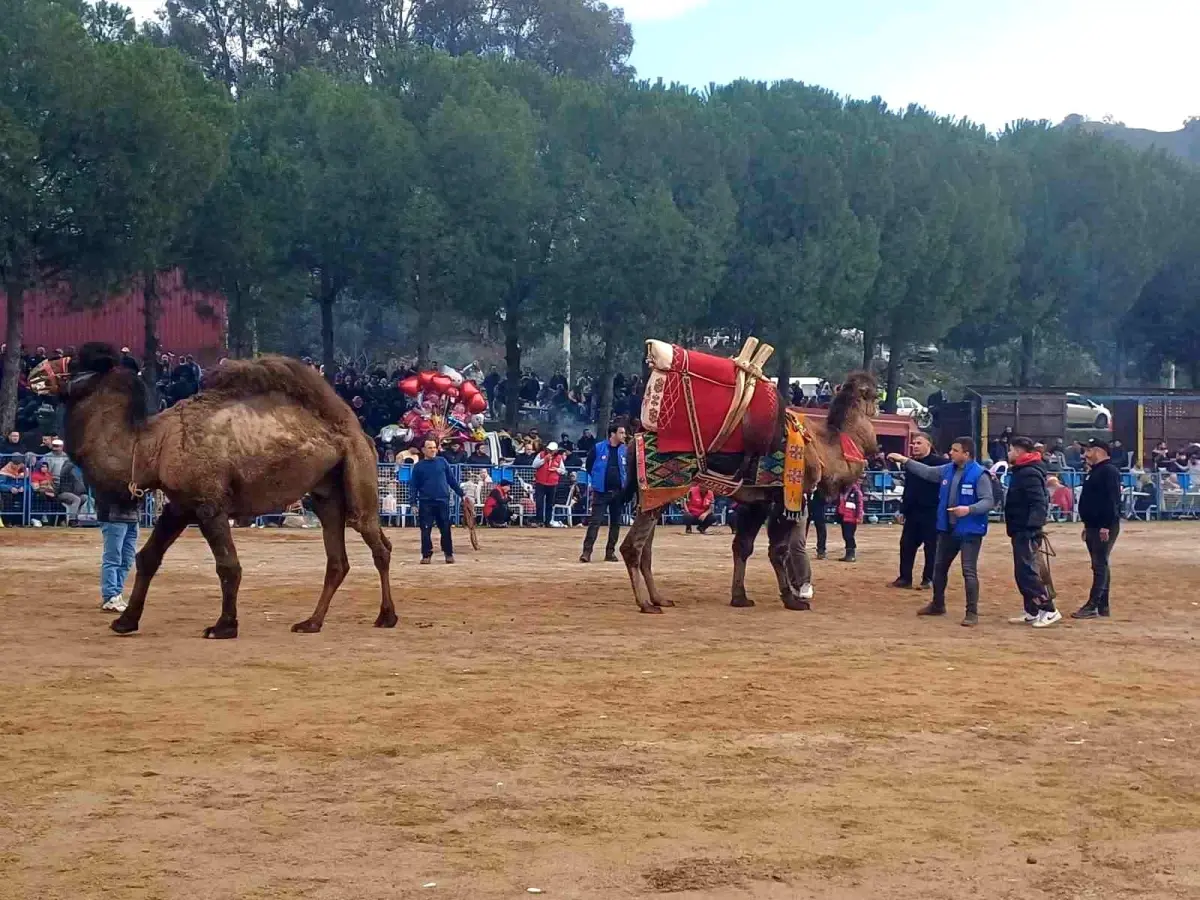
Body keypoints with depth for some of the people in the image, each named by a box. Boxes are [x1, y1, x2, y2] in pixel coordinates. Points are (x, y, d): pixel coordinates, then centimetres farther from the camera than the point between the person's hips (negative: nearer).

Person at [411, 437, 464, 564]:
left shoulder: (442, 462, 7)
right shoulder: (418, 467, 5)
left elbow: (452, 480, 11)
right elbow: (413, 486, 5)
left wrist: (461, 494, 8)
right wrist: (413, 503, -4)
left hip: (443, 501, 1)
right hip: (426, 503, -1)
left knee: (446, 529, 3)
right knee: (426, 530, -1)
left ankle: (449, 553, 14)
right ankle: (426, 555, 8)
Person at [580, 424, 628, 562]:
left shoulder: (625, 450, 4)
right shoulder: (598, 448, -5)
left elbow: (630, 468, 14)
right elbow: (588, 465, 6)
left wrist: (626, 484, 3)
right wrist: (595, 482, 6)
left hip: (618, 492, 4)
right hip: (601, 491, -4)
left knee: (615, 523, 7)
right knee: (594, 521, -8)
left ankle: (610, 552, 15)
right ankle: (587, 551, -9)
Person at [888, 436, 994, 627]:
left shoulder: (979, 474, -17)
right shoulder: (947, 470, 5)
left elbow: (989, 501, -19)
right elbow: (927, 472, 19)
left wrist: (969, 509, -33)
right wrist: (905, 460, 17)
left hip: (970, 531, -8)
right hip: (947, 528, 8)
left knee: (969, 571, -8)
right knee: (939, 566, 18)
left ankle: (972, 613, 0)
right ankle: (937, 605, 36)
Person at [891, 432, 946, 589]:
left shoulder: (940, 463, -10)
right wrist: (903, 510, 16)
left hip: (931, 512, -7)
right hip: (912, 512, 7)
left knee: (931, 547, 2)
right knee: (906, 544, 7)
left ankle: (928, 579, 10)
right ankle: (905, 578, 14)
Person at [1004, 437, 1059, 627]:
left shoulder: (1030, 473, -16)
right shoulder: (1021, 471, 16)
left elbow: (1039, 504, -23)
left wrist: (1033, 530, -28)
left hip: (1027, 532, -11)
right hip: (1020, 531, 11)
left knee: (1027, 572, -12)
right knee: (1022, 573, 12)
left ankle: (1049, 611, -10)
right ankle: (1032, 613, 16)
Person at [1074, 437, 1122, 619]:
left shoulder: (1109, 471, -14)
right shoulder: (1094, 471, 18)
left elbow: (1112, 500, -22)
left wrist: (1106, 526, -25)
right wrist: (1087, 526, 22)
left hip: (1104, 527, -11)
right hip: (1093, 527, 11)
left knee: (1100, 565, -9)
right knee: (1099, 565, 12)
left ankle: (1092, 606, -11)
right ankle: (1102, 606, 16)